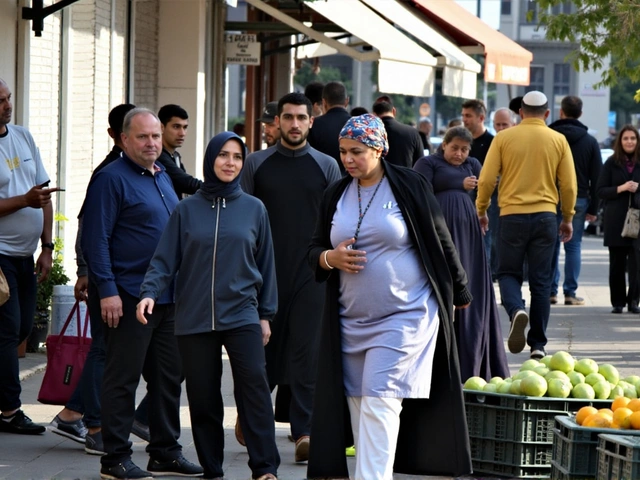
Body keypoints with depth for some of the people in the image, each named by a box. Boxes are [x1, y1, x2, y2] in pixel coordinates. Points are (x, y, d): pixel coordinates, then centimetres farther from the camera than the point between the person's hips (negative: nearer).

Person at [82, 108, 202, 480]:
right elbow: (96, 238, -14)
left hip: (170, 296, 8)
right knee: (123, 378, -4)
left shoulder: (164, 177, 17)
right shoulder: (112, 179, -9)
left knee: (169, 376, 12)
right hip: (130, 296, -8)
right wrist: (107, 289, -20)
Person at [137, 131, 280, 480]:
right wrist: (150, 292, -16)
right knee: (203, 397, 3)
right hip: (194, 319, 1)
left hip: (242, 314, -1)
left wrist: (266, 314, 10)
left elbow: (265, 265, 12)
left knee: (254, 386, -13)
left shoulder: (253, 209, 8)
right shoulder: (187, 210, 5)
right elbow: (165, 259, 1)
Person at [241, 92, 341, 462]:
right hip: (265, 270, 1)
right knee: (262, 343, 5)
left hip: (311, 270, -1)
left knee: (307, 348, -6)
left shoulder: (327, 166, 7)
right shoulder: (257, 164, 7)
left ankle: (304, 431, -8)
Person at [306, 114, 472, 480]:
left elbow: (441, 243, 3)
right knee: (358, 406, 3)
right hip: (351, 321, 5)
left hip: (404, 316, -5)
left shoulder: (410, 186, -4)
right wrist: (330, 258, -7)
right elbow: (315, 249, 16)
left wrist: (459, 293, 10)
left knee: (378, 401, -14)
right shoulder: (336, 195, 9)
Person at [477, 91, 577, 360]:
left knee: (508, 273, 11)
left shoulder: (504, 138, -1)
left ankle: (516, 310, -20)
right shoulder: (558, 140, 2)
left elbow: (486, 180, -3)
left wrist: (481, 211, 12)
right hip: (545, 216, 1)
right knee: (541, 281, 8)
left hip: (512, 216, -1)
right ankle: (538, 343, 9)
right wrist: (567, 219, 16)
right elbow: (569, 185, 3)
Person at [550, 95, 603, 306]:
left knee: (551, 245, 5)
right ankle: (570, 293, 3)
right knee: (573, 246, 5)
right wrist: (593, 208, 9)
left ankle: (551, 291, 3)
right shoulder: (590, 141, 4)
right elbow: (596, 178, 5)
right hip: (579, 200, 1)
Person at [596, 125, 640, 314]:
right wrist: (621, 188, -12)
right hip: (616, 220, 0)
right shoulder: (611, 163, 6)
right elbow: (600, 191, 2)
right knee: (617, 263, 3)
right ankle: (618, 302, 10)